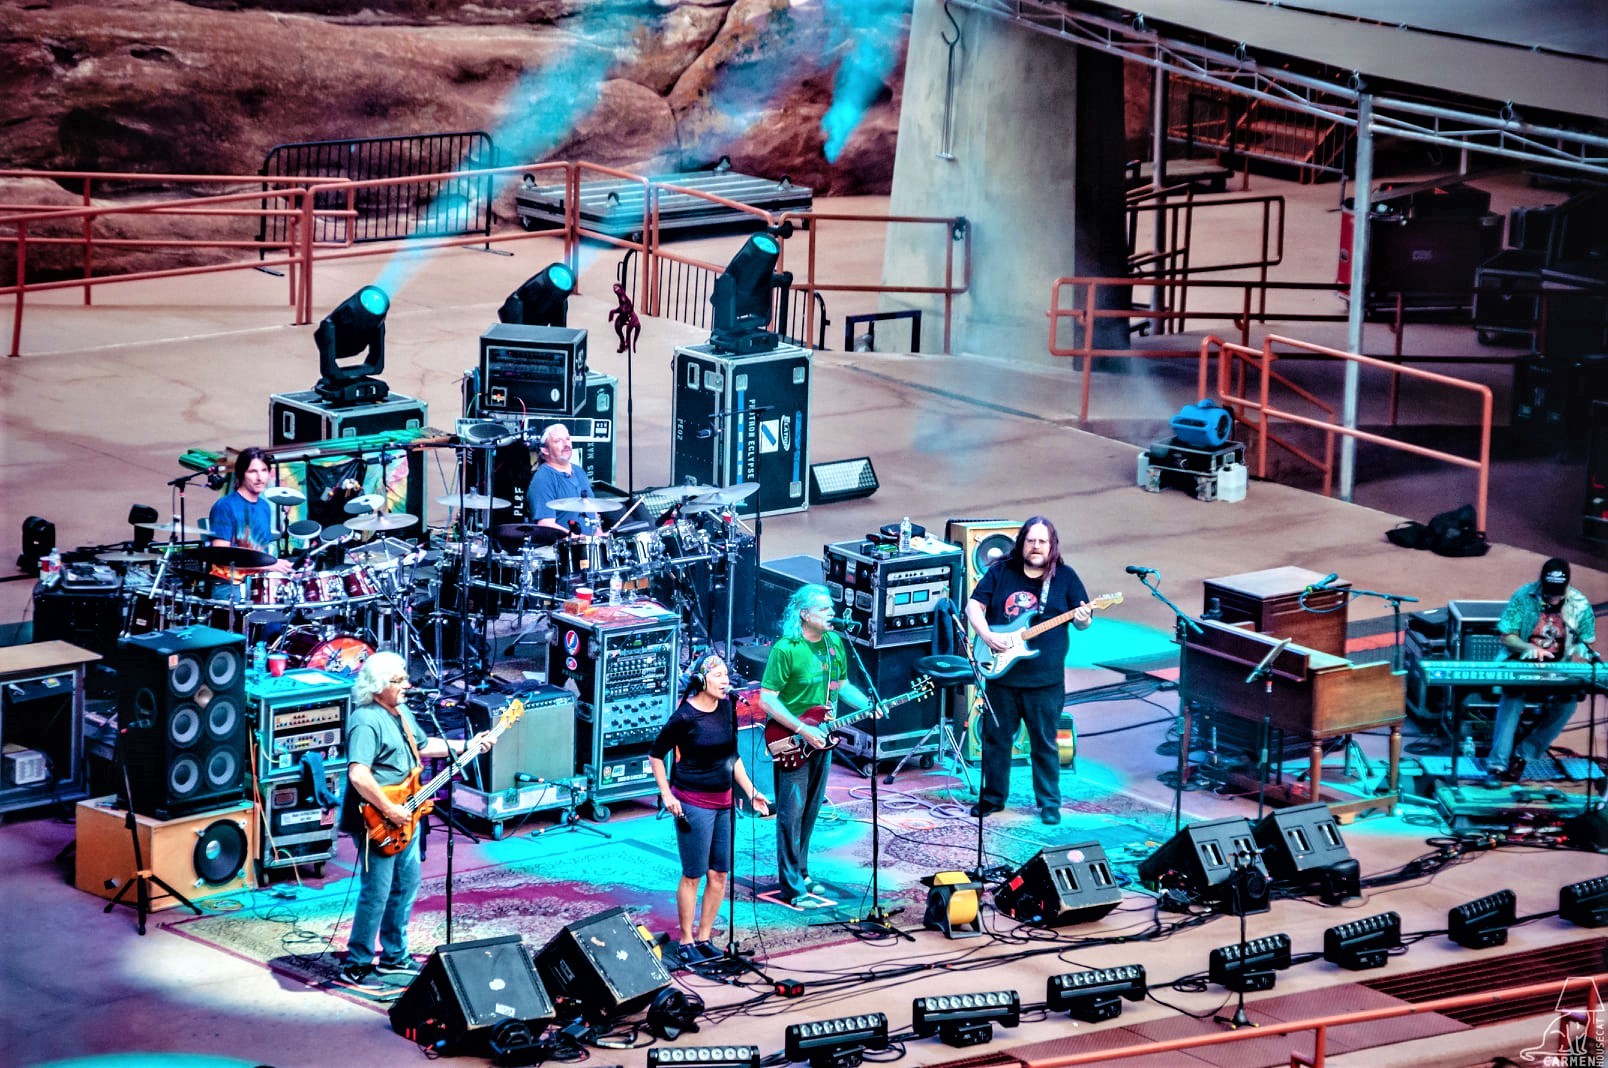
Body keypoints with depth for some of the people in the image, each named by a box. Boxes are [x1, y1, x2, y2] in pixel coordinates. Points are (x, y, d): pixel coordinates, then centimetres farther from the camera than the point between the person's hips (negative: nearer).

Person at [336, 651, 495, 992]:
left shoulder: (401, 712, 10)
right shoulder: (366, 721, -23)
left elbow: (422, 745, 27)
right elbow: (358, 775, -33)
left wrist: (465, 746, 21)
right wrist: (389, 810, -28)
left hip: (404, 817, 10)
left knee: (406, 885, 18)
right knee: (376, 893, -7)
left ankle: (393, 957, 32)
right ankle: (356, 967, 2)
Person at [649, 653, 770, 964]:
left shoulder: (727, 709, 4)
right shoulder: (685, 716, -14)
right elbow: (656, 755, -5)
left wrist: (751, 792, 11)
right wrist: (666, 795, -10)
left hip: (723, 802, 7)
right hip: (693, 803, -7)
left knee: (720, 874, 8)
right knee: (693, 875, 0)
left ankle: (704, 939, 20)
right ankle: (687, 942, 11)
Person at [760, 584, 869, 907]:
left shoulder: (834, 643, 5)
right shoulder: (785, 649, -18)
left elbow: (842, 685, 17)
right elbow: (767, 699, -19)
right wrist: (802, 730, -23)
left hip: (820, 739, 7)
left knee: (810, 811, 14)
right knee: (791, 814, -4)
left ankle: (800, 873, 26)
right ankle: (792, 888, -1)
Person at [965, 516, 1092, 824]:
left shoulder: (1065, 577, 1)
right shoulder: (1000, 572, 3)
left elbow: (1083, 621, 5)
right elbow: (973, 606, 1)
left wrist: (1083, 620, -19)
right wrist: (987, 635, -14)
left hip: (1045, 680, -2)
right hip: (1001, 673, 2)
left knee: (1044, 744, 5)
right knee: (996, 739, 11)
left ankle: (1050, 803, 16)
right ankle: (993, 796, 26)